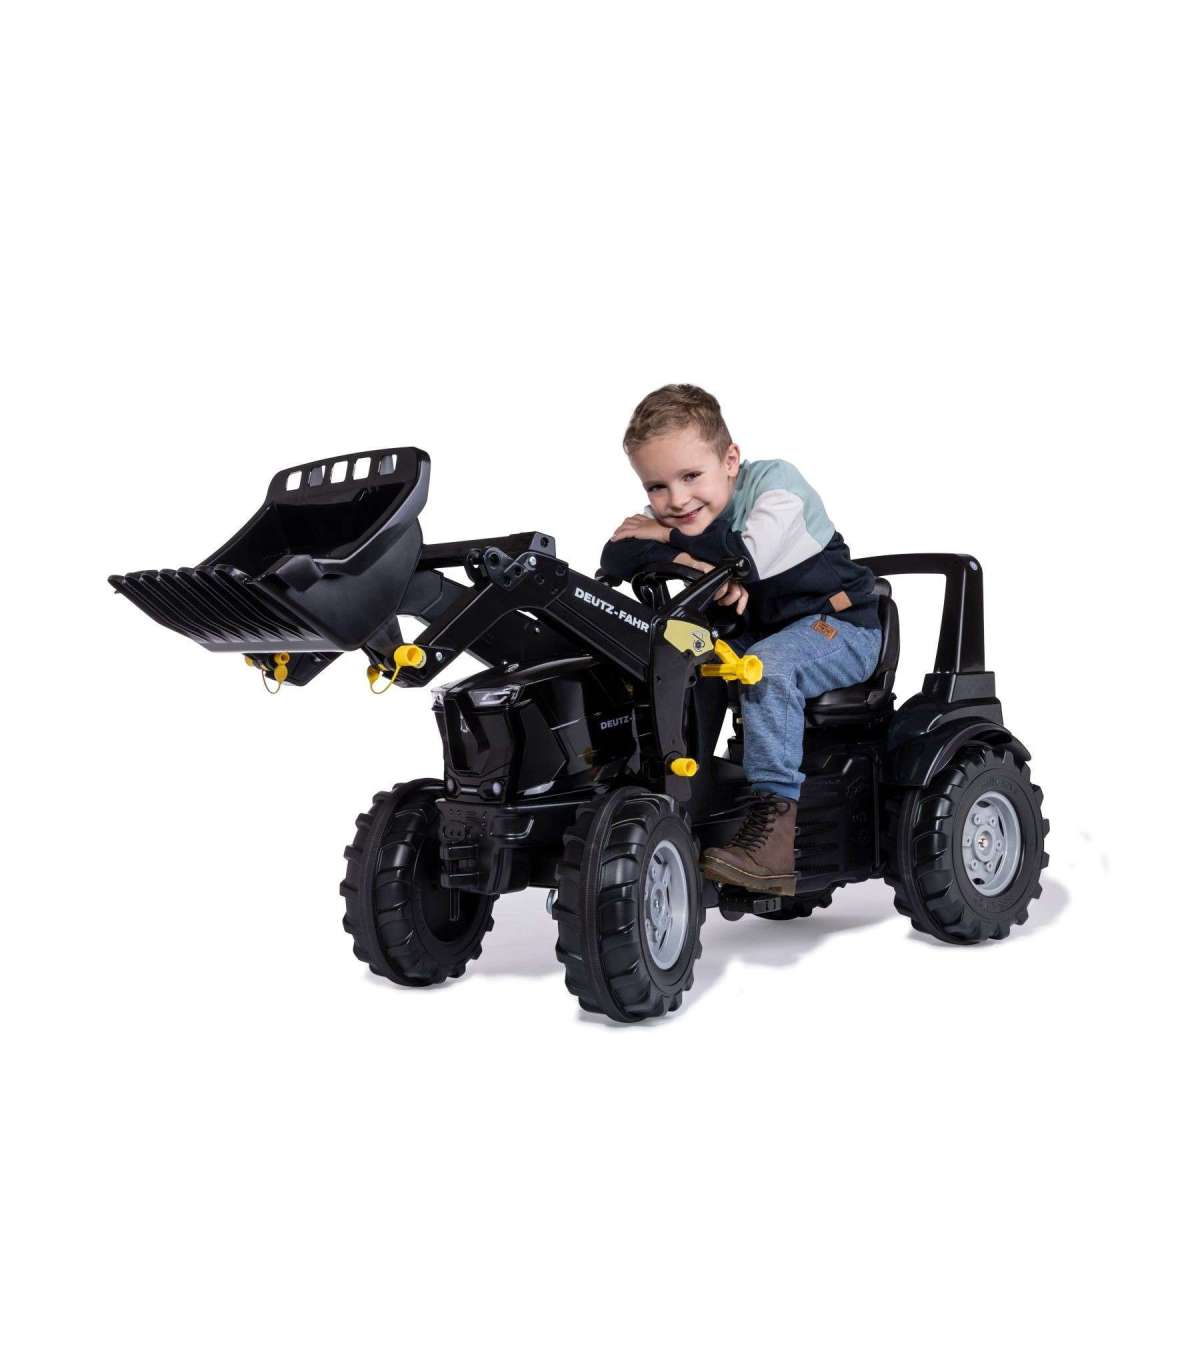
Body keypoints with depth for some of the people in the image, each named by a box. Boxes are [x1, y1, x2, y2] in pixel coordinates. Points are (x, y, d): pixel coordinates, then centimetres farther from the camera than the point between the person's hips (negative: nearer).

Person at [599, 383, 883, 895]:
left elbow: (748, 560, -37)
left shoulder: (774, 483, -22)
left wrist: (673, 539, -25)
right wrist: (692, 560, -35)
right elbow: (614, 560, -20)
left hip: (838, 624, -7)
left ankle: (772, 824, -38)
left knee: (769, 664, -36)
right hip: (751, 631, 7)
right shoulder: (672, 517, -4)